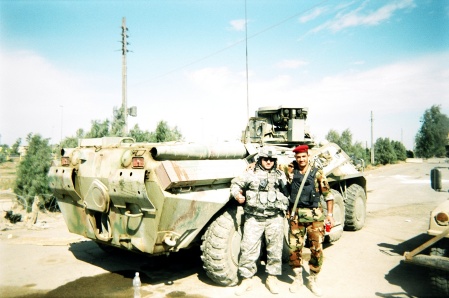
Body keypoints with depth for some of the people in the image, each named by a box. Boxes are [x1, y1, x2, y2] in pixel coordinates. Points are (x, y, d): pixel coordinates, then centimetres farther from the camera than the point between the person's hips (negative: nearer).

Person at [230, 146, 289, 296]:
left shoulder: (280, 175, 13)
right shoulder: (251, 173, 5)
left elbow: (286, 193, 21)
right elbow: (235, 184, 10)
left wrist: (285, 209, 13)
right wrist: (237, 195, -9)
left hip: (275, 217, 2)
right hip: (254, 217, -2)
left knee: (275, 248, 6)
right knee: (248, 248, -2)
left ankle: (272, 278, 23)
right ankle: (246, 279, 11)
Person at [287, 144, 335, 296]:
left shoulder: (317, 173, 0)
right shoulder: (290, 170, 4)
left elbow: (328, 194, 4)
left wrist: (330, 214, -1)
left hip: (315, 215, -1)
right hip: (296, 215, 1)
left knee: (317, 249, 0)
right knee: (294, 248, 4)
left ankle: (313, 280, 19)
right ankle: (297, 278, 25)